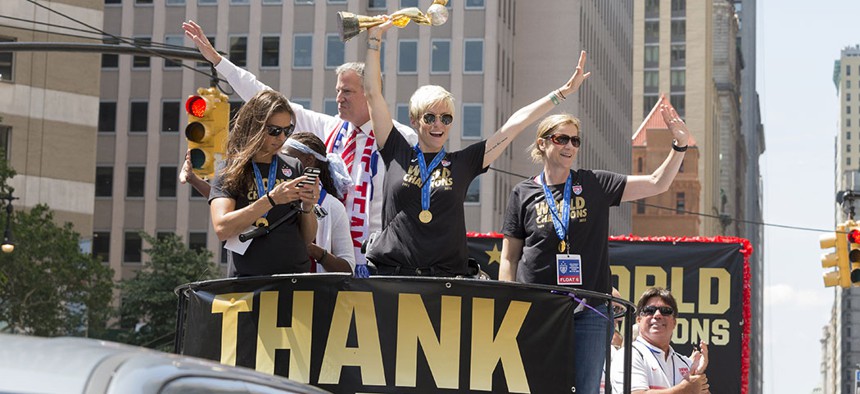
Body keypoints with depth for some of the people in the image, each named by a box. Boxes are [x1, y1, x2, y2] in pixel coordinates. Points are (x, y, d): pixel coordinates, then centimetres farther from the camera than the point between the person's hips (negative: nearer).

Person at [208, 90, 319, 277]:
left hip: (297, 274, 3)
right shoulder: (228, 170, 5)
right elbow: (222, 229, -10)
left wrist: (308, 207, -3)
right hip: (250, 279, -3)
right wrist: (271, 199, -14)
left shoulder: (294, 168, 13)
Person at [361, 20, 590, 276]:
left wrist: (562, 93, 17)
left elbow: (513, 126, 15)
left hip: (447, 276, 1)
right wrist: (374, 37, 15)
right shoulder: (397, 154, 12)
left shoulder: (463, 163, 13)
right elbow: (373, 93, 13)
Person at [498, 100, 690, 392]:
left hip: (589, 311, 1)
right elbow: (509, 258, 8)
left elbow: (656, 184, 7)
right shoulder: (524, 194, 7)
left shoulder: (595, 185, 9)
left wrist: (680, 144, -6)